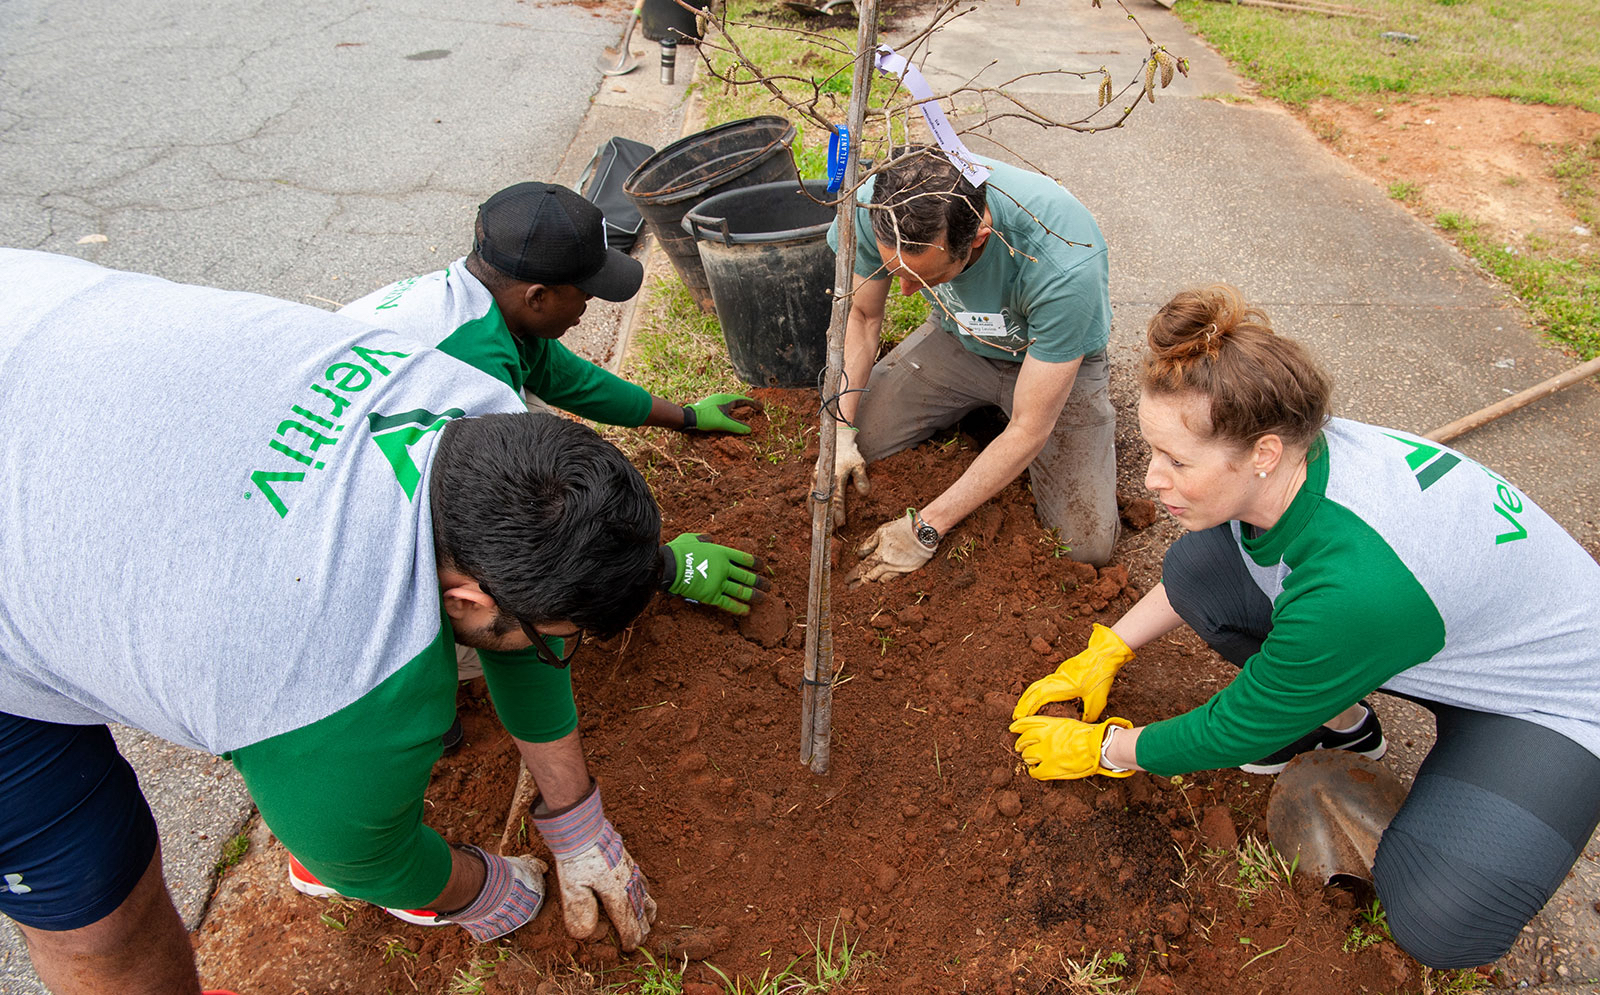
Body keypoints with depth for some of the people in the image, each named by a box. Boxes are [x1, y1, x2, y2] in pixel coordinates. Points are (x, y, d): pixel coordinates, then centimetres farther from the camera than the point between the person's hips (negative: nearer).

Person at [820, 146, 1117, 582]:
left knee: (1087, 546, -12)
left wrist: (926, 528, -29)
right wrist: (840, 432, -20)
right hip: (958, 337, 4)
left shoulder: (1062, 264, -41)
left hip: (1055, 358, -3)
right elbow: (861, 316, -9)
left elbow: (1031, 430, -32)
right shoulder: (877, 205, -30)